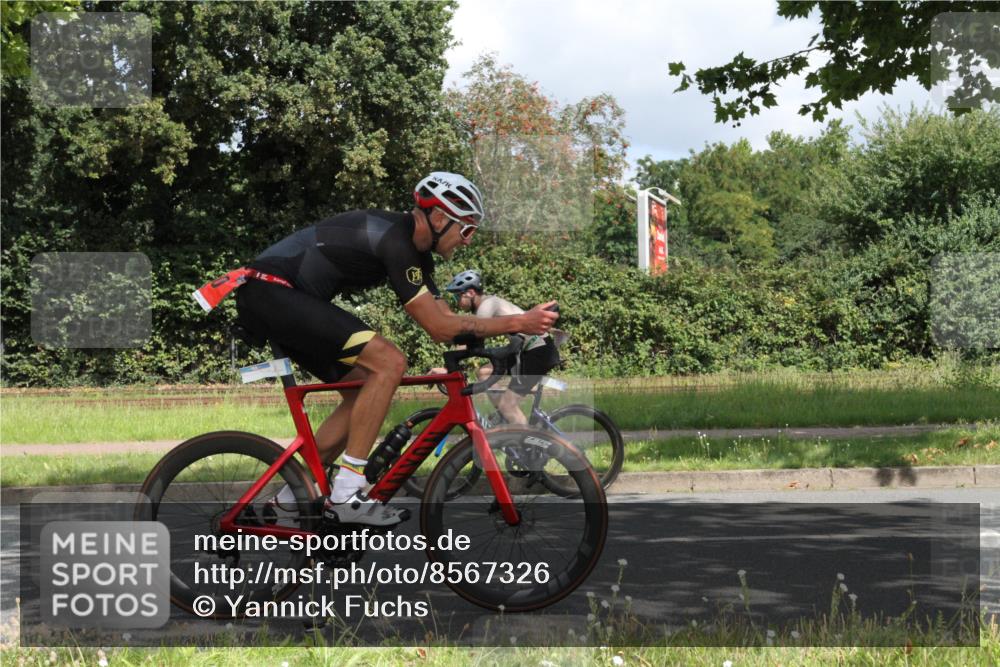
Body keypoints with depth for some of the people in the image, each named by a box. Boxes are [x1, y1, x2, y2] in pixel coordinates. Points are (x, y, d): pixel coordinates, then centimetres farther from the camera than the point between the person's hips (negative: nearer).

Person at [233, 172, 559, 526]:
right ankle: (346, 495, -15)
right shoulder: (395, 240, -18)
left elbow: (445, 319, 14)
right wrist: (519, 322, -17)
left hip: (269, 299, 11)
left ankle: (289, 500, 14)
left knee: (365, 389, 11)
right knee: (389, 362, -19)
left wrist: (516, 332, 6)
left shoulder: (414, 249, 13)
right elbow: (440, 328, -20)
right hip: (270, 291, -11)